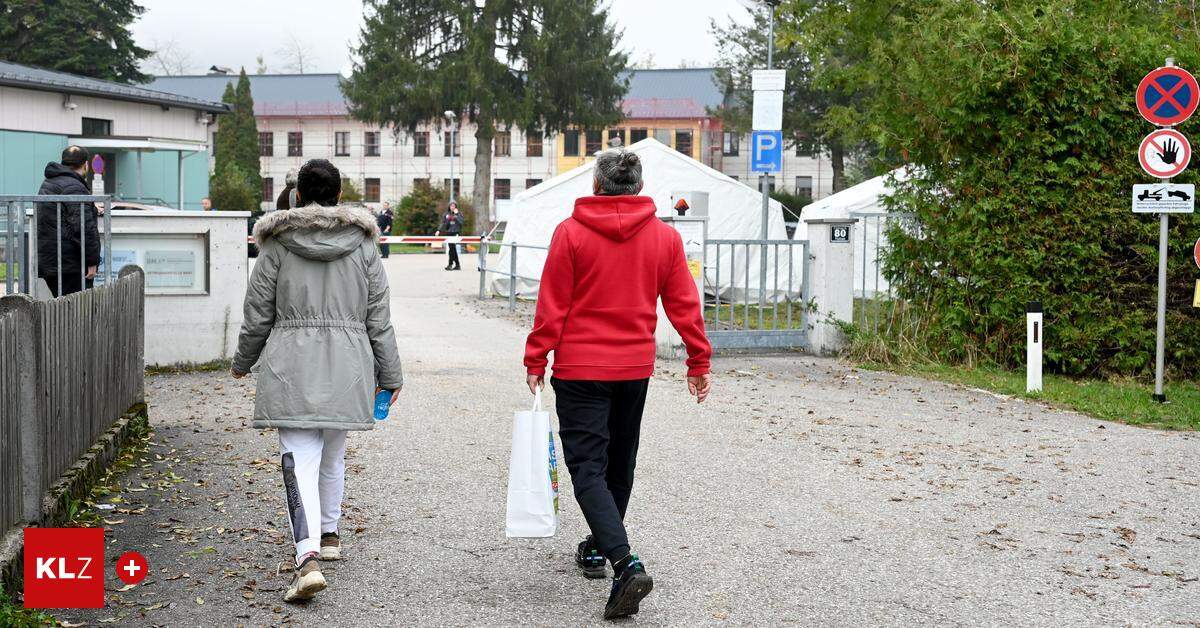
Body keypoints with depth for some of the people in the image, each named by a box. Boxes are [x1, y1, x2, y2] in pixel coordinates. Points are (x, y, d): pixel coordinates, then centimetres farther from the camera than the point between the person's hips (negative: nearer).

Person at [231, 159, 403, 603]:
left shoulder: (278, 244, 0)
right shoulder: (362, 244, 5)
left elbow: (258, 314, 4)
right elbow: (378, 317, 6)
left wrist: (243, 362, 20)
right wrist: (389, 374, 13)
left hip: (291, 366, -2)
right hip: (347, 365, 3)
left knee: (300, 459, -8)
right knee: (333, 454, 21)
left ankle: (308, 557, -23)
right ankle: (328, 534, 38)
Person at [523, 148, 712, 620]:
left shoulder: (570, 232, -8)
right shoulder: (665, 236, 1)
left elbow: (551, 306, -8)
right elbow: (685, 306, 4)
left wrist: (535, 360, -1)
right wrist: (699, 362, 11)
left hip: (579, 369, -4)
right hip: (636, 368, 4)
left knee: (587, 467, -5)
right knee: (619, 464, 20)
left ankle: (625, 563, -21)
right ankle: (599, 547, 35)